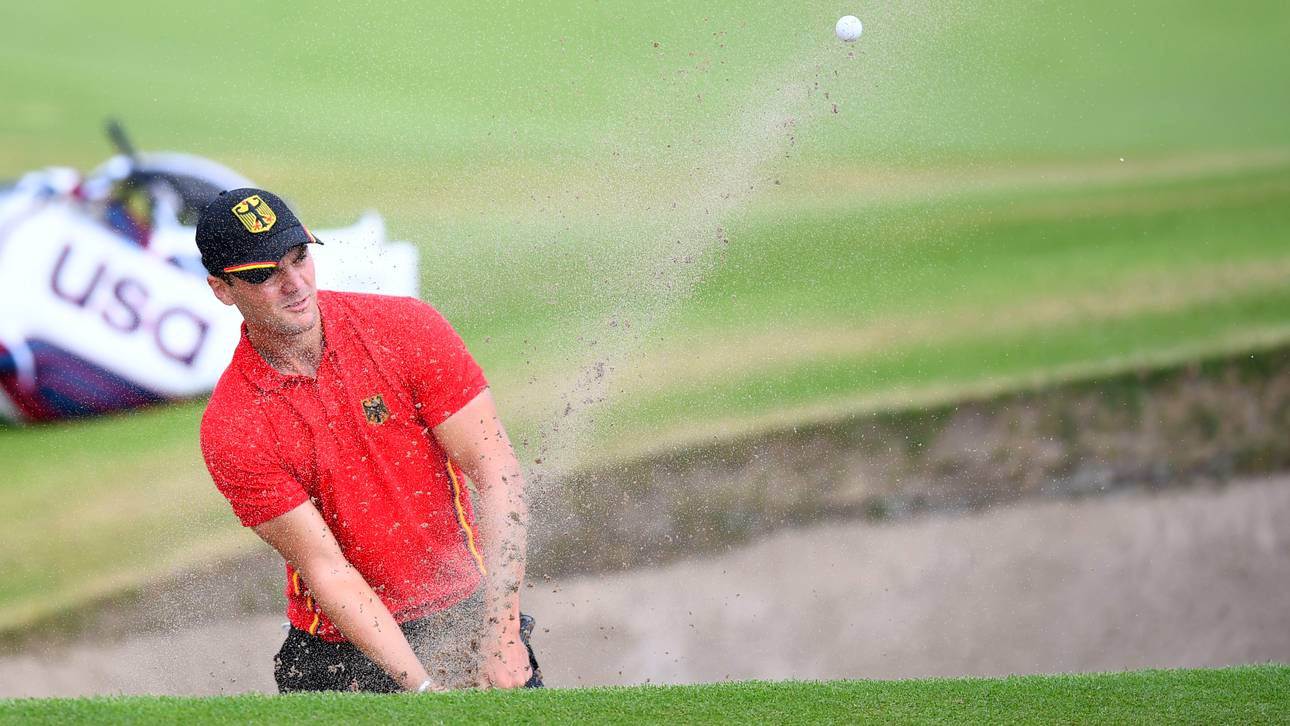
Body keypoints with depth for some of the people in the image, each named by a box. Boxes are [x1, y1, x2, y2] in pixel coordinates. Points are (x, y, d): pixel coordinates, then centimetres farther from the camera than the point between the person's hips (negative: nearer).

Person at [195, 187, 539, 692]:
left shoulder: (406, 328, -7)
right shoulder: (229, 429, -11)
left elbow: (498, 473, -10)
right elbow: (327, 569, -12)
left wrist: (502, 635, -18)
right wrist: (422, 685, -22)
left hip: (469, 610, 0)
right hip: (339, 647, 0)